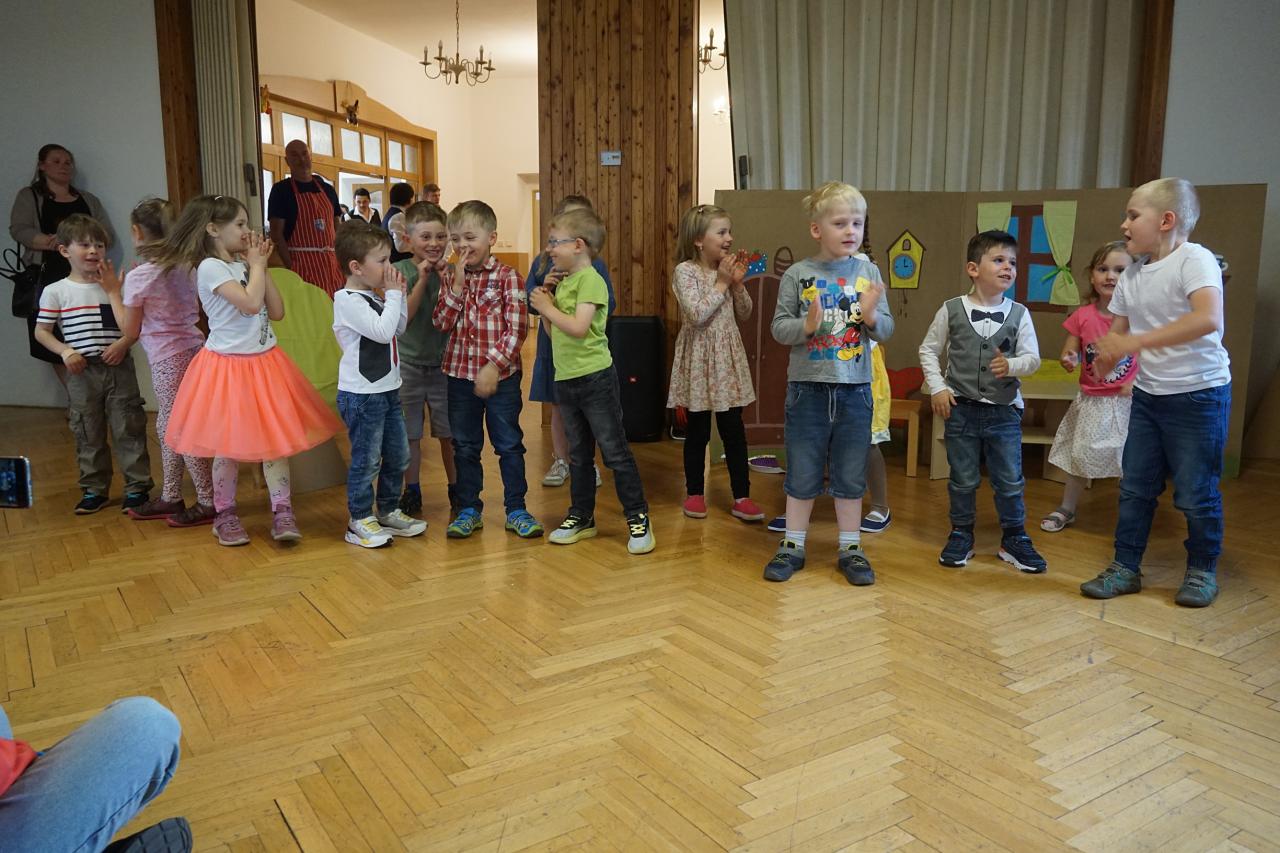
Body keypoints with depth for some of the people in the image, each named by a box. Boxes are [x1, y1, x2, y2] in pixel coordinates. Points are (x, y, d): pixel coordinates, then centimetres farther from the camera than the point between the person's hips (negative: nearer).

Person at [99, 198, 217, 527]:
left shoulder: (138, 277, -12)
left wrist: (113, 293, 7)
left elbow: (130, 330, -4)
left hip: (167, 359, -8)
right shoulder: (185, 265, 5)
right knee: (168, 426, 18)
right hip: (193, 348, 8)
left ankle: (207, 502, 6)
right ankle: (170, 497, 27)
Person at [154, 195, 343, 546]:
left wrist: (260, 266, 2)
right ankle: (225, 516, 18)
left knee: (276, 439, 1)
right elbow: (250, 303, -24)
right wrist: (256, 264, -9)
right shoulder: (210, 267, -11)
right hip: (229, 366, -6)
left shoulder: (244, 267, 11)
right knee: (228, 444, 3)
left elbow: (277, 311, 5)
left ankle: (282, 512, 5)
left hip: (264, 362, 6)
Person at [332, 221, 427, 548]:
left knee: (398, 454, 15)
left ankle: (389, 511, 29)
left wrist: (398, 294, 6)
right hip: (362, 395, -9)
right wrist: (393, 294, -16)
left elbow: (399, 328, 17)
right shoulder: (348, 301, -17)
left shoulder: (372, 298, 12)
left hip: (388, 390, 9)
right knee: (366, 459, -1)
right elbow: (383, 332, -26)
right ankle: (359, 521, 12)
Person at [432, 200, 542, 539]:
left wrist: (494, 365, -19)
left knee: (509, 444, 7)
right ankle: (469, 510, 25)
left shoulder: (507, 276, -7)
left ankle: (516, 509, 19)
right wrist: (457, 284, -11)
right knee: (465, 447, 12)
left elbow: (516, 329, -12)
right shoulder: (452, 277, 6)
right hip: (460, 374, 4)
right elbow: (442, 323, -3)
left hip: (501, 375, -4)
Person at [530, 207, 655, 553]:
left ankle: (638, 518, 5)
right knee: (578, 454, 16)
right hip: (565, 379, 8)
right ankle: (581, 516, 26)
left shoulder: (590, 280, -12)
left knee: (615, 451, -3)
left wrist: (548, 307, -11)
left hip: (595, 378, -8)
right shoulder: (563, 282, 14)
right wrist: (545, 303, 2)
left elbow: (578, 328, -23)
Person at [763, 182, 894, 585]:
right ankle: (793, 546, 23)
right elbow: (778, 327, -4)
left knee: (850, 475, 11)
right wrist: (807, 325, -22)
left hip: (854, 389, 2)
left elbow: (886, 329, 3)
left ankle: (850, 549, 25)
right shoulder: (797, 274, -4)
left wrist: (871, 316, -18)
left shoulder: (868, 272, 1)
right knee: (801, 473, 8)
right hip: (808, 387, -1)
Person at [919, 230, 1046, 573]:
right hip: (961, 408, -1)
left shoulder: (1019, 314, 0)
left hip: (1004, 410, 1)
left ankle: (1014, 539, 22)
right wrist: (937, 387, -4)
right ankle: (961, 536, 24)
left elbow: (1033, 358, 1)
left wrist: (1012, 365, -21)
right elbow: (928, 349, 5)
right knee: (962, 480, 9)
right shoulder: (951, 310, -3)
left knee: (1010, 481, 7)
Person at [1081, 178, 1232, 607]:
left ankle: (1203, 571, 24)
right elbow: (1118, 331, 14)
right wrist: (1106, 358, -9)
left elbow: (1208, 318, -33)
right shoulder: (1133, 273, 6)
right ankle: (1125, 568, 21)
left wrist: (1137, 342, -34)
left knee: (1196, 493, 4)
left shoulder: (1194, 260, -17)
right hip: (1148, 395, 7)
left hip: (1199, 395, -7)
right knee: (1134, 487, 10)